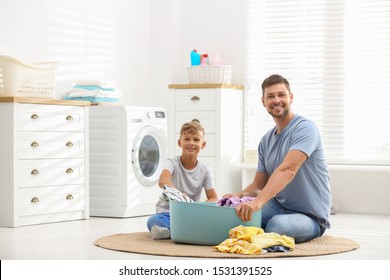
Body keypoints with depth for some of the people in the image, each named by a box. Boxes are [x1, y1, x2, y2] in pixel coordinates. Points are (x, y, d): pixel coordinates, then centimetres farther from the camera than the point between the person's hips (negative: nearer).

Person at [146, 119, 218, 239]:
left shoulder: (205, 171, 1)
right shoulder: (173, 163, -7)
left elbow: (213, 198, -1)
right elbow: (163, 181, -30)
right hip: (167, 212, -3)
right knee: (153, 221, -35)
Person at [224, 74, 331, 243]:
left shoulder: (305, 128, -15)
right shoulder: (266, 141, 11)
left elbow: (288, 170, -30)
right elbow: (259, 184, 12)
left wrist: (258, 202, -43)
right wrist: (239, 195, -12)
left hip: (310, 216, -6)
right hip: (279, 206, 6)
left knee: (278, 224, -37)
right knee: (236, 211, -19)